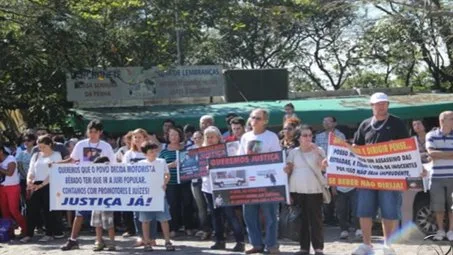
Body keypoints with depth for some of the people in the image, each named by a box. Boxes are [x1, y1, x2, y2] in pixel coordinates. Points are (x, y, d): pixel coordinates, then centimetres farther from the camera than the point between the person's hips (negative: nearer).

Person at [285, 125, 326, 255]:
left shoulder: (319, 150, 2)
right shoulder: (293, 152, 7)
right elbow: (288, 170, 10)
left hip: (314, 190, -2)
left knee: (315, 219, -2)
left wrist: (316, 152, -16)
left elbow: (323, 167, -12)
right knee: (301, 219, 5)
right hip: (297, 191, 2)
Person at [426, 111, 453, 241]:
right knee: (438, 206, 5)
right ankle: (440, 230, 18)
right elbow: (431, 153, -10)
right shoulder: (431, 135, 3)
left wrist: (439, 155, -11)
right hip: (437, 177, 0)